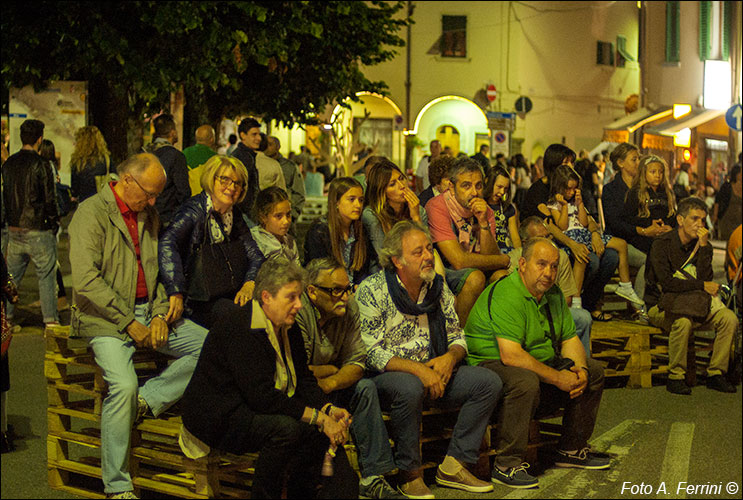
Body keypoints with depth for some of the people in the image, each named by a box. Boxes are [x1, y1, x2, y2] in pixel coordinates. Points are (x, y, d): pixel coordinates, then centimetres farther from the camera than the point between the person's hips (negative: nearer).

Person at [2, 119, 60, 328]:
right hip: (38, 231, -6)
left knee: (12, 276, 14)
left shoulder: (8, 164, 5)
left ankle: (6, 317, 16)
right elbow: (49, 200, -11)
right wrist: (54, 223, 3)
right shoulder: (40, 165, -13)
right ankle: (50, 319, 1)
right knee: (46, 276, 2)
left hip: (14, 230, 6)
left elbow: (5, 196, 12)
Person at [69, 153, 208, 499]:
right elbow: (86, 281, -17)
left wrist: (160, 314, 0)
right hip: (106, 318, -7)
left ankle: (147, 399, -12)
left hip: (149, 312, 7)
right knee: (123, 384, -29)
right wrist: (129, 323, -17)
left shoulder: (149, 215, 14)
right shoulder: (91, 213, -8)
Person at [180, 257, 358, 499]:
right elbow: (261, 395, -30)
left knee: (326, 428, -9)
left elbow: (304, 380, 9)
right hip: (220, 417, -9)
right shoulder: (238, 326, -23)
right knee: (286, 428, -32)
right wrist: (318, 417, -29)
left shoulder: (288, 328, 5)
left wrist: (329, 410, -12)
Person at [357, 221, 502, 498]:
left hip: (433, 371, 6)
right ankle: (409, 475, -19)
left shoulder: (438, 287, 7)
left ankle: (452, 466, -6)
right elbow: (370, 353, -18)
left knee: (488, 382, -11)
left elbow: (457, 337, 13)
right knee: (410, 389, -39)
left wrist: (449, 358, -12)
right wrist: (418, 370, -26)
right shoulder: (372, 291, -12)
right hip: (385, 375, -6)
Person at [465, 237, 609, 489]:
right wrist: (557, 378, -26)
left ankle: (571, 450, 17)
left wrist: (580, 370, -10)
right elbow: (511, 355, -31)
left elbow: (570, 339, 11)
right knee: (526, 382, -39)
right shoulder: (505, 296, -23)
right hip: (491, 365, -10)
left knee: (594, 372, 7)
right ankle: (507, 465, -27)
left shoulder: (553, 294, 8)